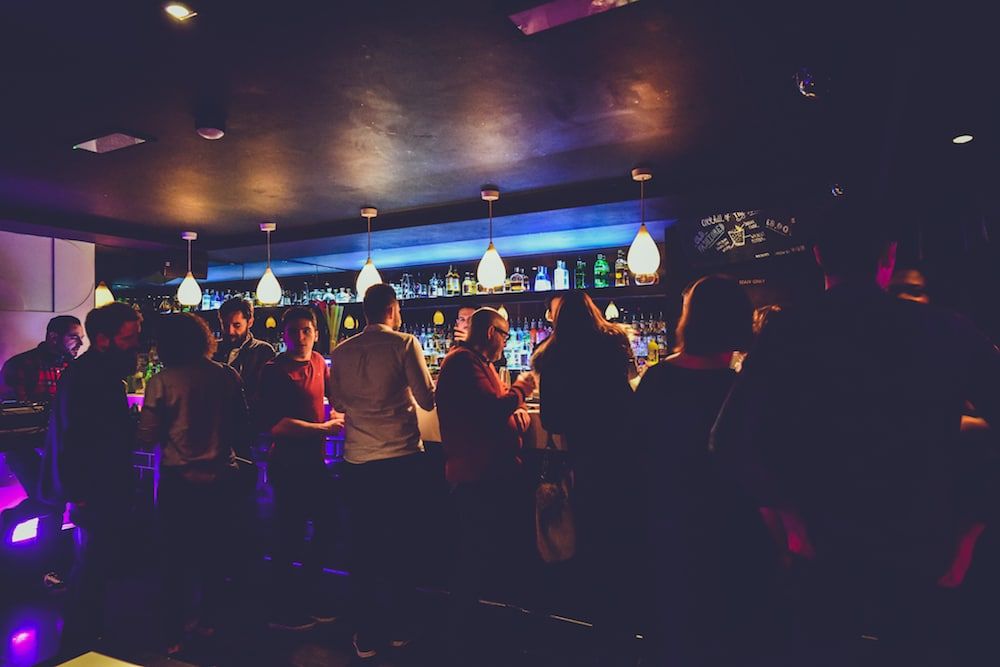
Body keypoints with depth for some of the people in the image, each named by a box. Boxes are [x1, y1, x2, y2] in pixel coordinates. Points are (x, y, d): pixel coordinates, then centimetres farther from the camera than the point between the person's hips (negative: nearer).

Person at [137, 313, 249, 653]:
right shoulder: (226, 376, -5)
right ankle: (207, 619, 31)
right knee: (214, 552, 17)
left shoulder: (161, 381, -11)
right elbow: (242, 428, 2)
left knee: (176, 555, 13)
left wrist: (171, 433, 11)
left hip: (178, 479, -2)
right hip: (220, 476, 2)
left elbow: (147, 436, -9)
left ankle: (175, 632, 21)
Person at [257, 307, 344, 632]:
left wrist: (338, 413, 9)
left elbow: (332, 391, 27)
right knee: (290, 535, 2)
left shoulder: (318, 361, 7)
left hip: (314, 460, 8)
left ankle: (306, 594, 35)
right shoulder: (275, 370, -14)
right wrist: (324, 428, -18)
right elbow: (276, 424, -22)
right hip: (288, 464, -8)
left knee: (325, 526, 16)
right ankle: (283, 611, 22)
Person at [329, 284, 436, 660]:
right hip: (403, 459, -3)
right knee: (404, 543, 14)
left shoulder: (341, 352, 4)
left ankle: (366, 636, 23)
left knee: (363, 546, 13)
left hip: (358, 463, 3)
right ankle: (399, 628, 27)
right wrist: (431, 377, 13)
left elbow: (339, 403, 15)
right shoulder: (404, 343, -8)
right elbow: (427, 400, -7)